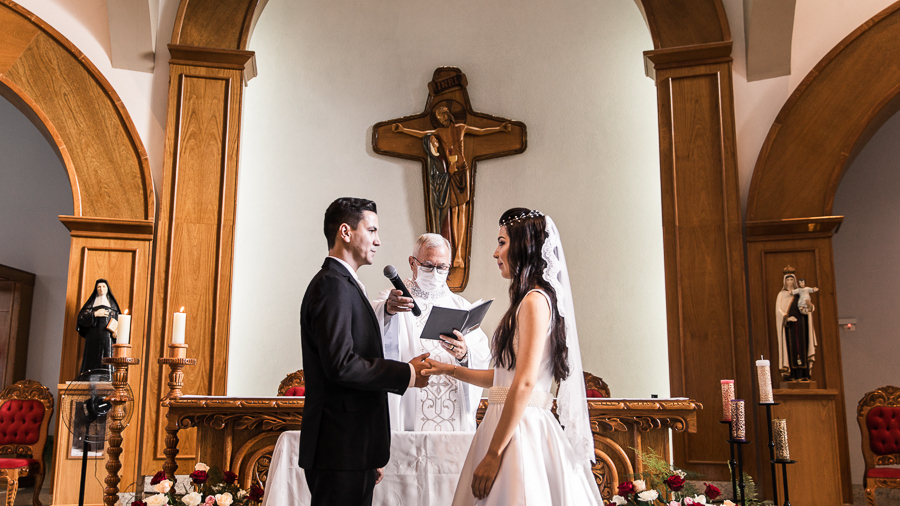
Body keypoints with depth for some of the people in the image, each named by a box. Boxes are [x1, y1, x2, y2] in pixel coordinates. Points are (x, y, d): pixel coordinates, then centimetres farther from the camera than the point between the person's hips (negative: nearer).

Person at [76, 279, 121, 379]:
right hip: (94, 336, -1)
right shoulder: (91, 302, 11)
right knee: (93, 360, -9)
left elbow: (117, 320, 13)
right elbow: (81, 317, 1)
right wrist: (95, 314, -12)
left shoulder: (112, 303, 16)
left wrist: (115, 331, -4)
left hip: (107, 337, 1)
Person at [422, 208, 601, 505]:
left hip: (521, 427, -9)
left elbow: (525, 383, -19)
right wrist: (450, 369, 18)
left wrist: (494, 453, -19)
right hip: (515, 424, 9)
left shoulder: (535, 300, -12)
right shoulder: (529, 299, 16)